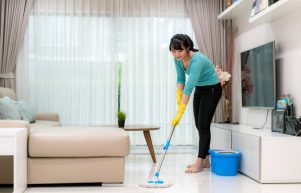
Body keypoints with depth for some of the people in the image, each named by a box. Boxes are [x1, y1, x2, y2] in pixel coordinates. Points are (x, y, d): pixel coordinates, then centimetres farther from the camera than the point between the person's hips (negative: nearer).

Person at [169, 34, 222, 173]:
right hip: (199, 89, 8)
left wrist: (180, 113, -38)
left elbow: (189, 87, -38)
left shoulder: (197, 60, -35)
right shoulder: (178, 58, -11)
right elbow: (181, 79, 2)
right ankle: (205, 160, 16)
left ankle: (199, 162, -5)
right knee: (199, 125, 7)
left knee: (203, 125, -10)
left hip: (212, 89, -8)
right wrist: (178, 96, -12)